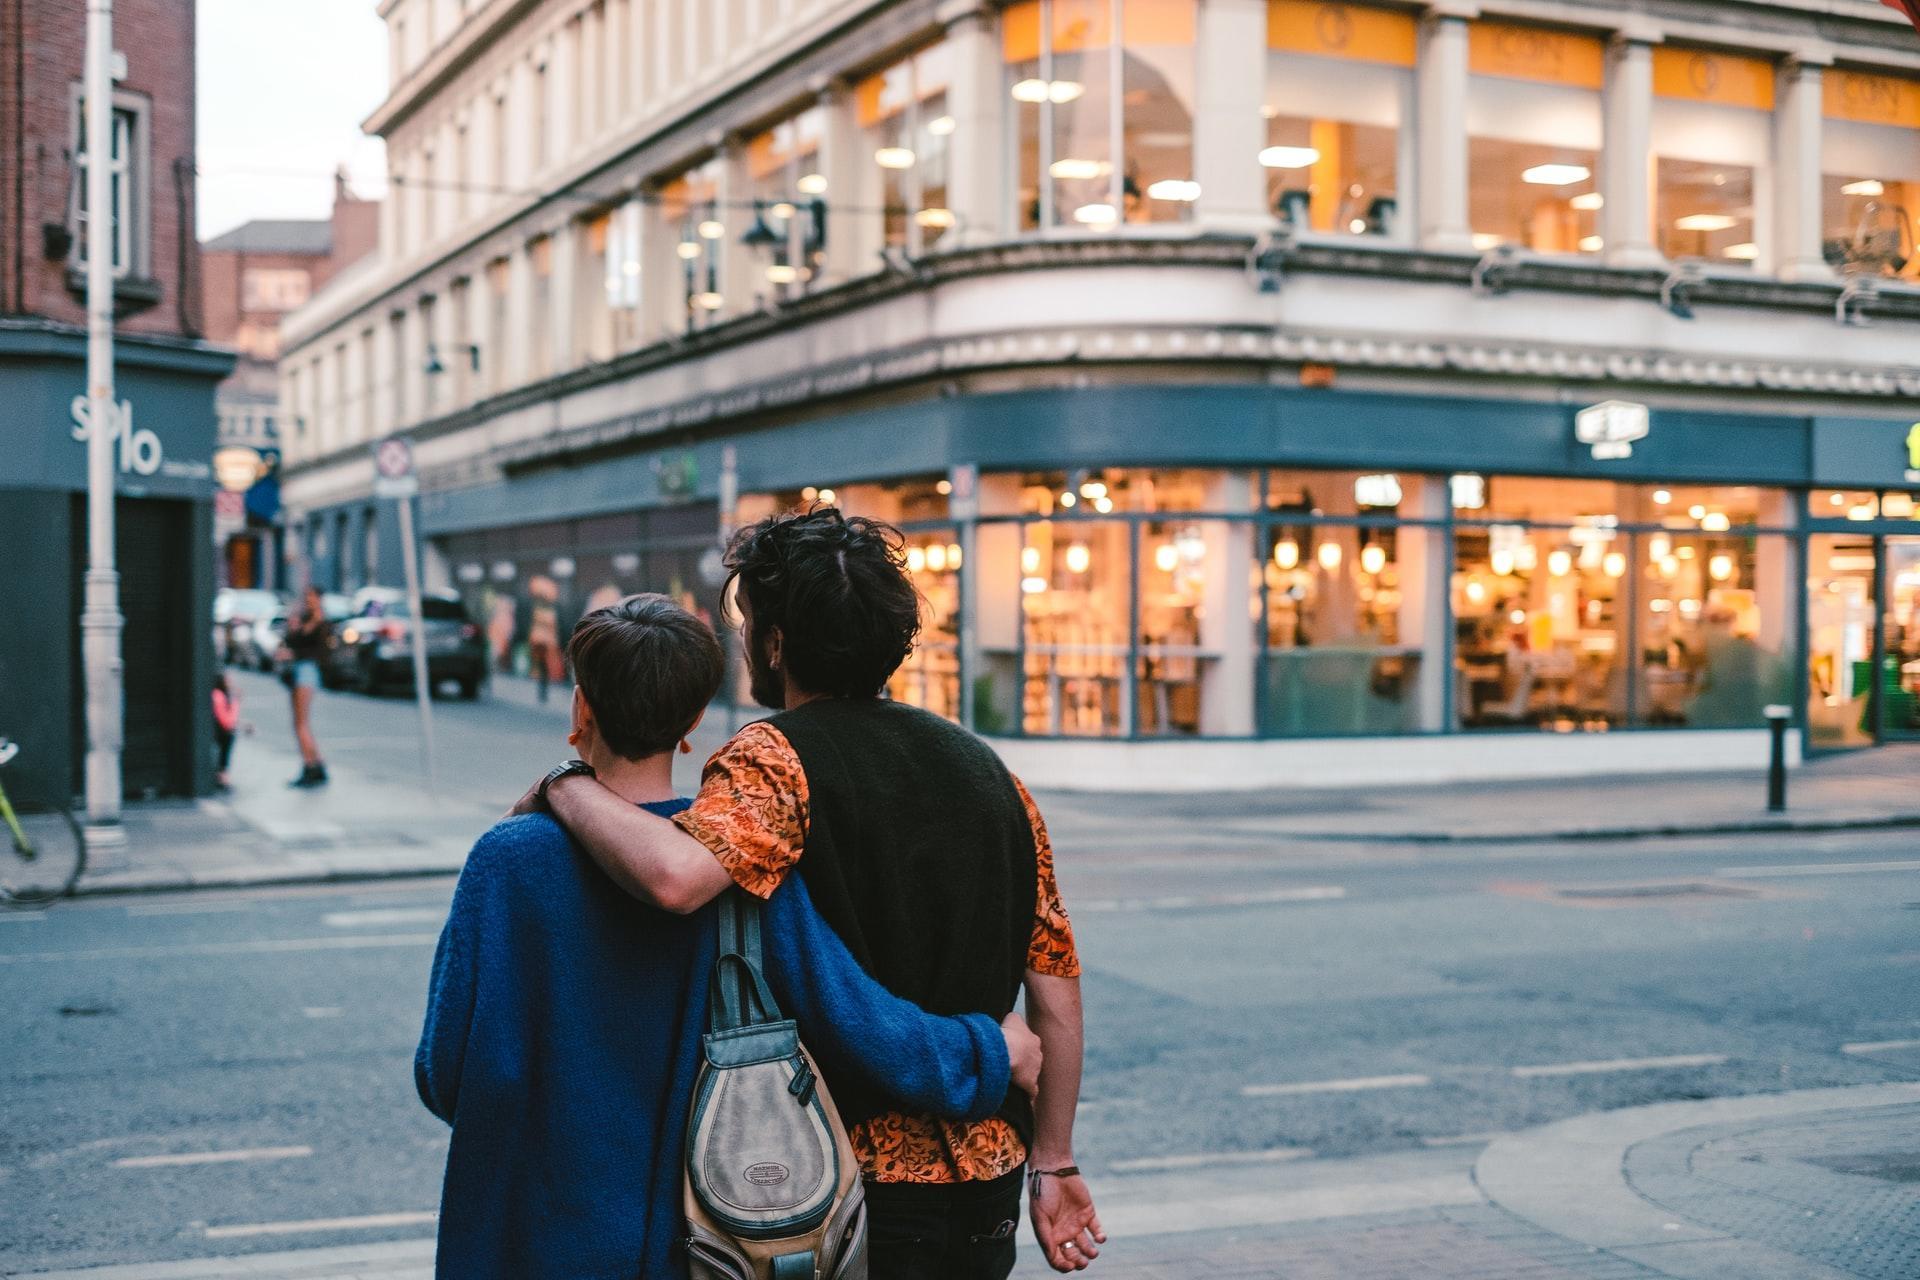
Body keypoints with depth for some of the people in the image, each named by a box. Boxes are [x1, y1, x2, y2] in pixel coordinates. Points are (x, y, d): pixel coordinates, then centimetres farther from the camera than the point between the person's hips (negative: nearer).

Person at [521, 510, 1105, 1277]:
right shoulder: (988, 769, 6)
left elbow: (675, 876, -35)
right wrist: (1053, 1163, 13)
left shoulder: (775, 761, -14)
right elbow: (1055, 983, 6)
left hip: (858, 1190, -6)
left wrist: (566, 787, -17)